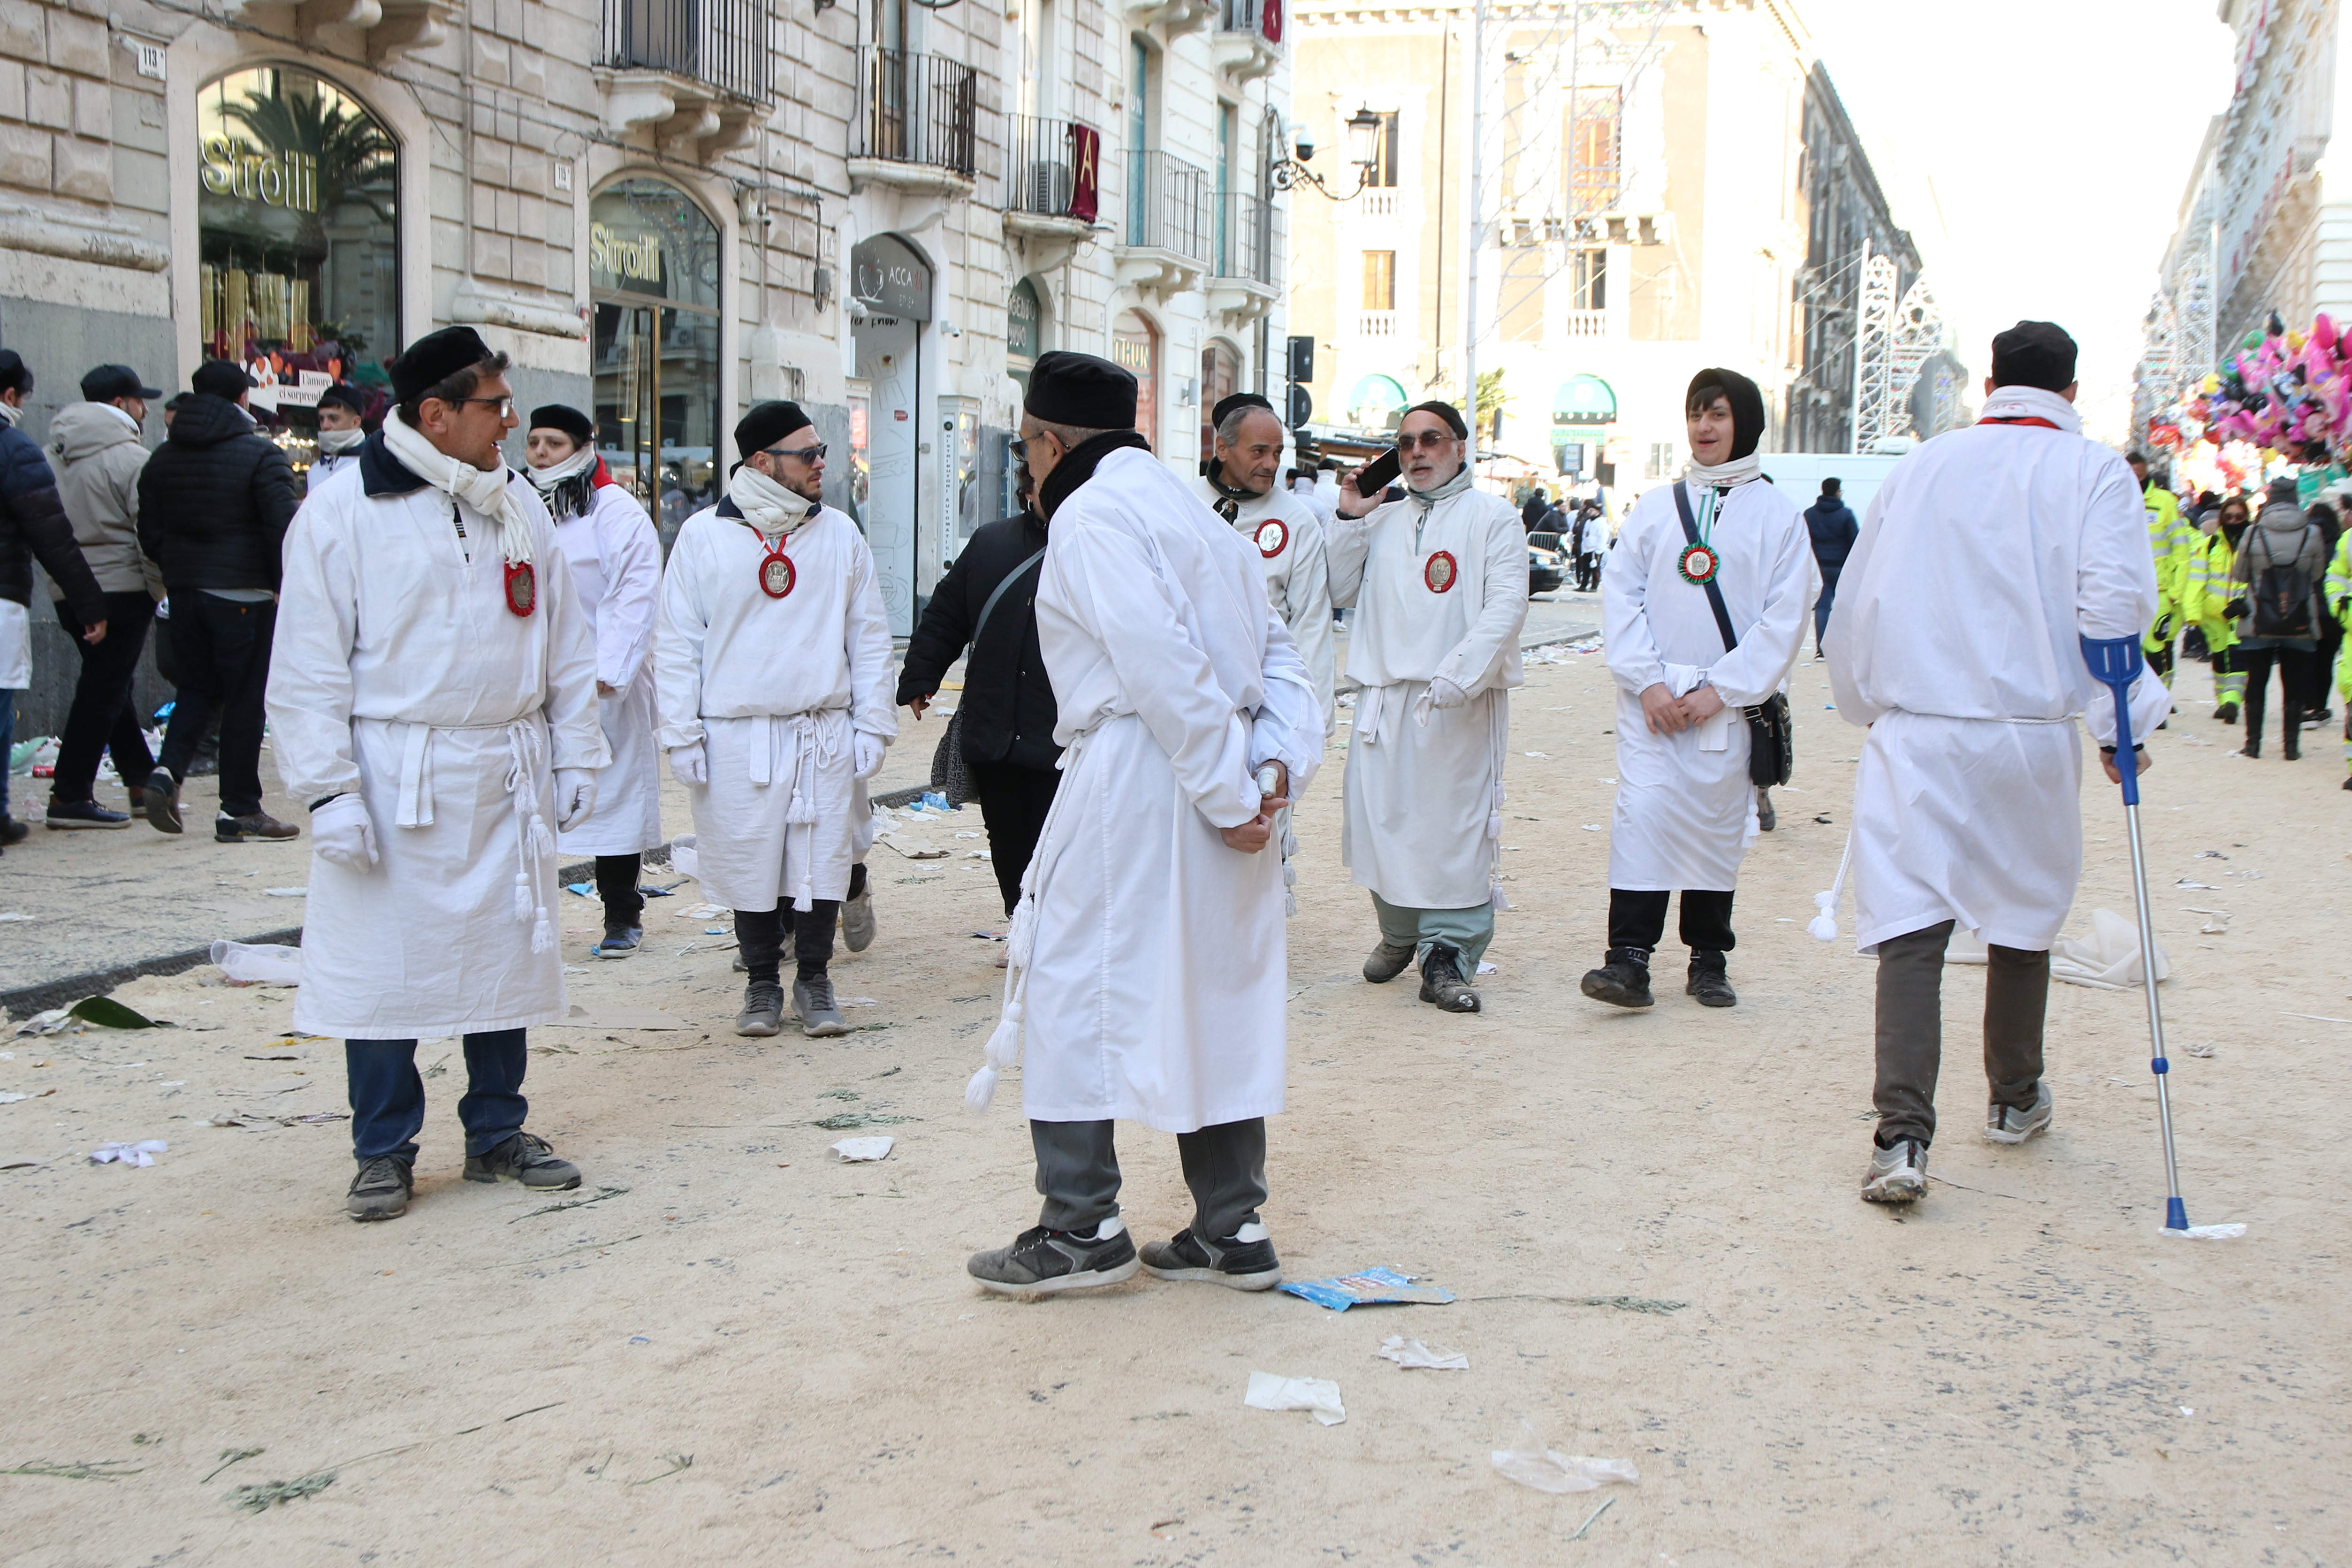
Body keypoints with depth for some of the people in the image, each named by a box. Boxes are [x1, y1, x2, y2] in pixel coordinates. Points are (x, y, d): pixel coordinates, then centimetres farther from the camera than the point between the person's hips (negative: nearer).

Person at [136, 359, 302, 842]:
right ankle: (240, 810, 4)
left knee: (198, 687, 19)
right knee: (245, 699, 1)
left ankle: (168, 770, -2)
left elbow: (150, 535, 10)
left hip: (184, 590, 6)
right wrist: (284, 583, -4)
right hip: (244, 595, -6)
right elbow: (283, 527, -15)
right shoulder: (261, 454, -9)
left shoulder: (164, 457, 10)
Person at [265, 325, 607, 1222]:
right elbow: (308, 668, -8)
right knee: (385, 963, 2)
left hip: (507, 777, 5)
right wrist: (329, 791, -13)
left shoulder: (518, 507, 9)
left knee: (507, 950, 12)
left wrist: (576, 757, 9)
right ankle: (384, 1152, 18)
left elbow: (565, 646, 13)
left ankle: (497, 1131, 27)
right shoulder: (343, 511, -7)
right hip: (393, 777, -5)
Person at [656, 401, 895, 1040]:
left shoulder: (839, 534, 6)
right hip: (737, 737, -1)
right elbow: (677, 642, 2)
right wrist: (682, 735, -3)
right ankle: (762, 982, 22)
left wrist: (873, 724, 3)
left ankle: (814, 979, 20)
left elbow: (869, 637, 9)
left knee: (823, 860, 4)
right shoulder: (703, 535, 0)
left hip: (825, 734, 1)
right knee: (750, 862, 5)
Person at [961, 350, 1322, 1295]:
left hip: (1132, 780, -9)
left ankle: (1082, 1228, 6)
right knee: (1215, 997, 12)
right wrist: (1279, 763, -1)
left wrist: (1230, 793, -17)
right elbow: (1277, 653, 12)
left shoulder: (1091, 514, -8)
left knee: (1072, 987, 2)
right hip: (1214, 790, 9)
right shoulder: (1190, 510, 21)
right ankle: (1234, 1232, 17)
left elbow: (1163, 667, -20)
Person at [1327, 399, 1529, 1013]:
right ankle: (1400, 932, 25)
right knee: (1379, 815, 6)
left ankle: (1448, 953, 1)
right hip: (1384, 694, 5)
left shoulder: (1493, 517, 2)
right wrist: (1351, 519, 5)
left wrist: (1457, 676, -20)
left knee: (1456, 821, -5)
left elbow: (1506, 605, -9)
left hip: (1463, 702, -4)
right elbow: (1341, 592, 15)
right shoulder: (1383, 519, 18)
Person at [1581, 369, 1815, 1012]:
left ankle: (1709, 960, 18)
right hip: (1652, 698, 1)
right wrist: (1648, 681, -8)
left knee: (1718, 826, 6)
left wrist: (1720, 690, -10)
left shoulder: (1777, 513, 2)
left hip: (1728, 703, -1)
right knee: (1642, 813, -11)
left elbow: (1785, 618, -4)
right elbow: (1621, 595, 3)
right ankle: (1629, 958, -12)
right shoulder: (1657, 506, 8)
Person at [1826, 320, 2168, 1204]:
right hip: (2033, 733, -1)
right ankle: (2014, 1099, 35)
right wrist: (2122, 723, -1)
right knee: (2023, 915, 18)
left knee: (1910, 928, -4)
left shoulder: (1921, 468, 9)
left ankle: (1902, 1136, -16)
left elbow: (1858, 601, 11)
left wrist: (1869, 705, 24)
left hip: (1916, 731, 1)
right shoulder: (2093, 471, 0)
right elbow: (2114, 602, -11)